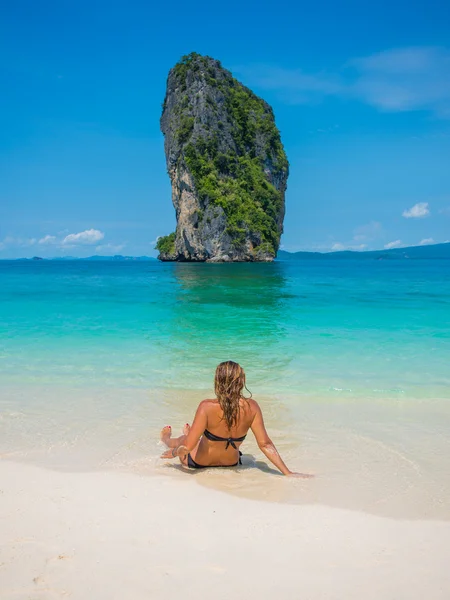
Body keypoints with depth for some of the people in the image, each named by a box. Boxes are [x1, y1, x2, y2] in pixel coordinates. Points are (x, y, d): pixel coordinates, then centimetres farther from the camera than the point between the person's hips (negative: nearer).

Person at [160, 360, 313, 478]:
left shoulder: (207, 407, -33)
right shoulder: (251, 407, -23)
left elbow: (187, 446, -30)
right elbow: (265, 444, -21)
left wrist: (173, 452, -9)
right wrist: (287, 473, -14)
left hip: (199, 464, -3)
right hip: (231, 464, 4)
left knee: (182, 441, 33)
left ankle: (166, 439, 66)